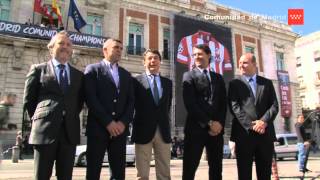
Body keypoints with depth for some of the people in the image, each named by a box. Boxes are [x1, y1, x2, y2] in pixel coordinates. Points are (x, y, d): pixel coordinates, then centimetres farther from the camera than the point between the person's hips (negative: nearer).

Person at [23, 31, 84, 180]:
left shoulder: (78, 75, 14)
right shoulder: (38, 69, 7)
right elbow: (28, 100, 8)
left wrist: (70, 118, 9)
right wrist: (40, 120, 8)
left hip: (70, 131, 3)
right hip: (45, 130, -2)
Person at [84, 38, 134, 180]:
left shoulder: (126, 75, 18)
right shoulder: (93, 69, 3)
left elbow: (131, 101, 9)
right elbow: (91, 99, -8)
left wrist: (123, 122, -7)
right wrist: (108, 122, -13)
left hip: (120, 129, 4)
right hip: (98, 128, -4)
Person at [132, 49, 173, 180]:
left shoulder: (168, 82, 12)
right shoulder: (136, 81, -1)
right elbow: (132, 105, 0)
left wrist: (164, 121, 8)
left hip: (163, 131, 4)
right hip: (144, 130, -3)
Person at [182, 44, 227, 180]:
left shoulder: (218, 78, 18)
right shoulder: (189, 76, 4)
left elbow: (223, 103, 10)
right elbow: (190, 104, -8)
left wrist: (219, 123, -6)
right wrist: (209, 123, -12)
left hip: (217, 128, 4)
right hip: (196, 128, -4)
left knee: (216, 169, 9)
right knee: (189, 168, -1)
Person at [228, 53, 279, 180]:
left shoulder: (267, 83, 14)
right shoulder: (235, 83, 7)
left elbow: (274, 105, 4)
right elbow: (234, 107, -4)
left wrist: (264, 121, -13)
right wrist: (250, 125, -13)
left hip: (265, 133, 2)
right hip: (244, 133, -2)